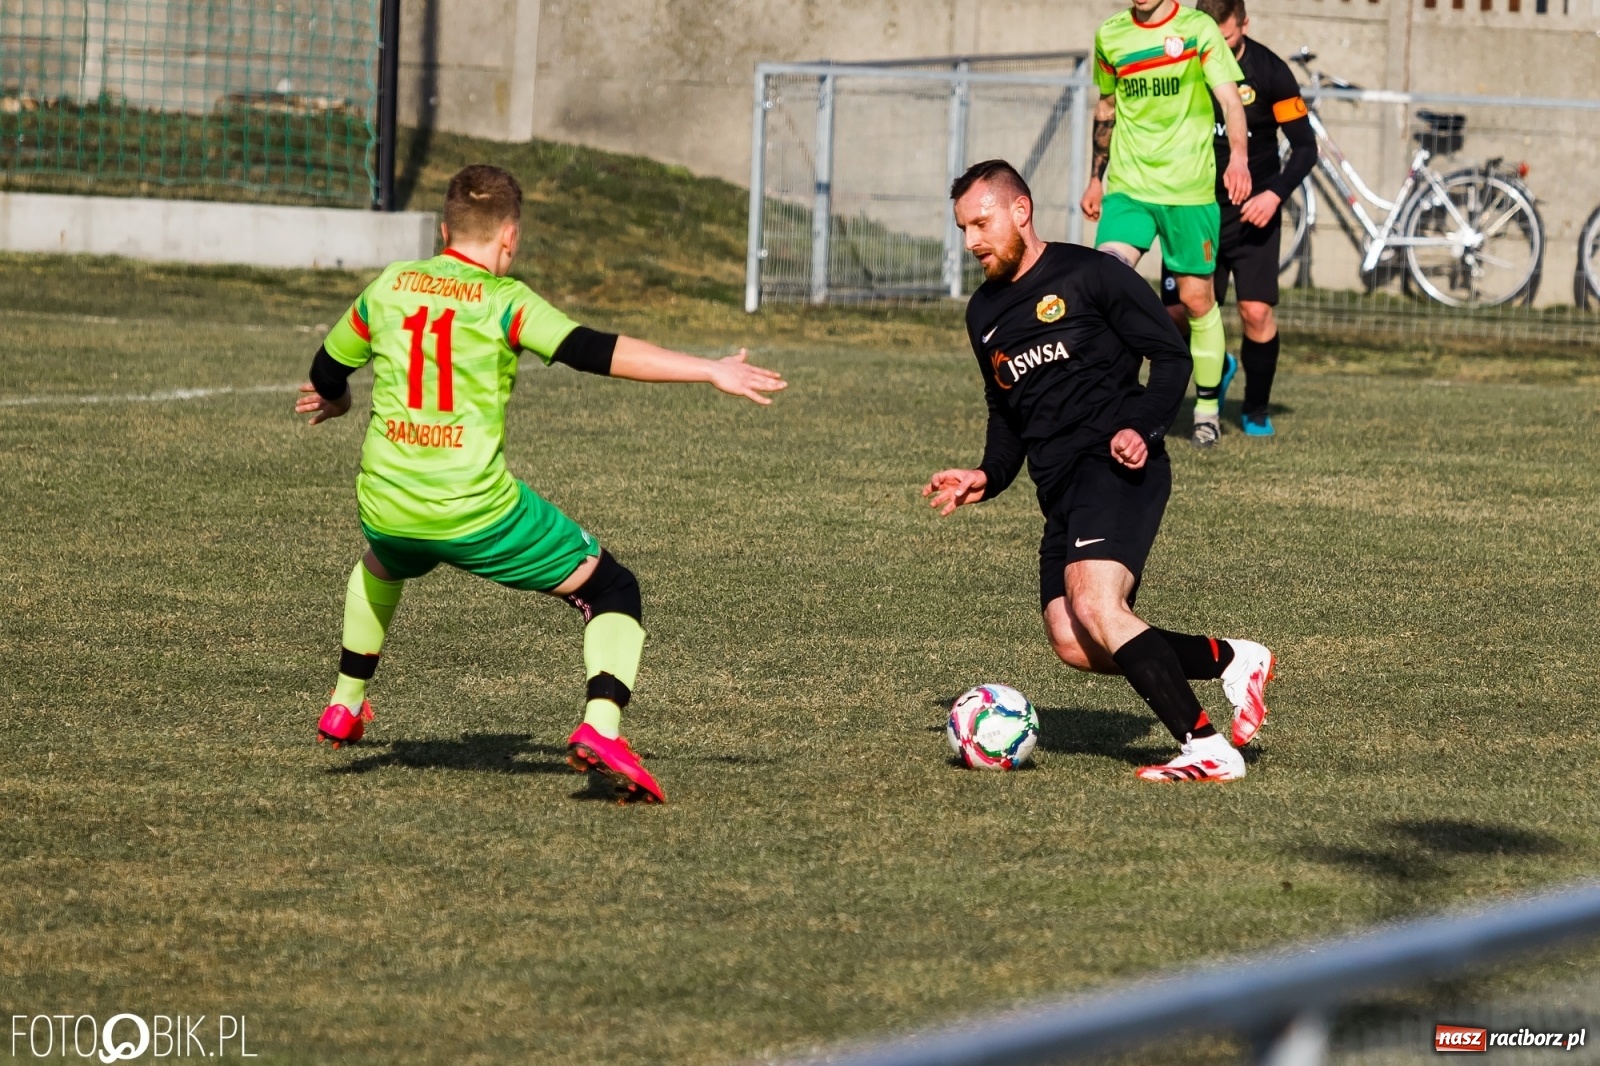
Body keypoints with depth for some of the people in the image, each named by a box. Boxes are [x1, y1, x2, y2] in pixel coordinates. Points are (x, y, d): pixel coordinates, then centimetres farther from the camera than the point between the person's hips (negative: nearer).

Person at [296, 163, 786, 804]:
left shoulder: (389, 287, 9)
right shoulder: (503, 301, -5)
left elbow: (327, 374, 23)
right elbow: (597, 352, -17)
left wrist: (334, 401, 48)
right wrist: (711, 371, -17)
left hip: (386, 504, 5)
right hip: (478, 510, -5)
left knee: (382, 565, 42)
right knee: (611, 591, 7)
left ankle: (346, 706, 48)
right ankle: (600, 727, -17)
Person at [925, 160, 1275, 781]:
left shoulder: (1089, 275, 0)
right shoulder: (984, 314, 22)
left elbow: (1172, 356, -2)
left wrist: (1142, 427, -18)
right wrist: (986, 480, 13)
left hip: (1115, 467, -8)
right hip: (1060, 490, 8)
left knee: (1094, 607, -27)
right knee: (1072, 644, -9)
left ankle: (1207, 749, -27)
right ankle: (1232, 661, 6)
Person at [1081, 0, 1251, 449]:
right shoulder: (1110, 36, 8)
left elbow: (1229, 97, -13)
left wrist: (1238, 157, -30)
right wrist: (1096, 179, 24)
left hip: (1188, 190, -2)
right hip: (1127, 188, 2)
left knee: (1196, 297, 4)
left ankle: (1207, 406, 23)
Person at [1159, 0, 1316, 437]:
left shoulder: (1269, 71, -10)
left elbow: (1305, 146, -6)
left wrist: (1275, 193, -20)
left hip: (1252, 211, -2)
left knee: (1256, 311, -12)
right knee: (1177, 313, -6)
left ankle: (1256, 410, 10)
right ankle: (1218, 370, 27)